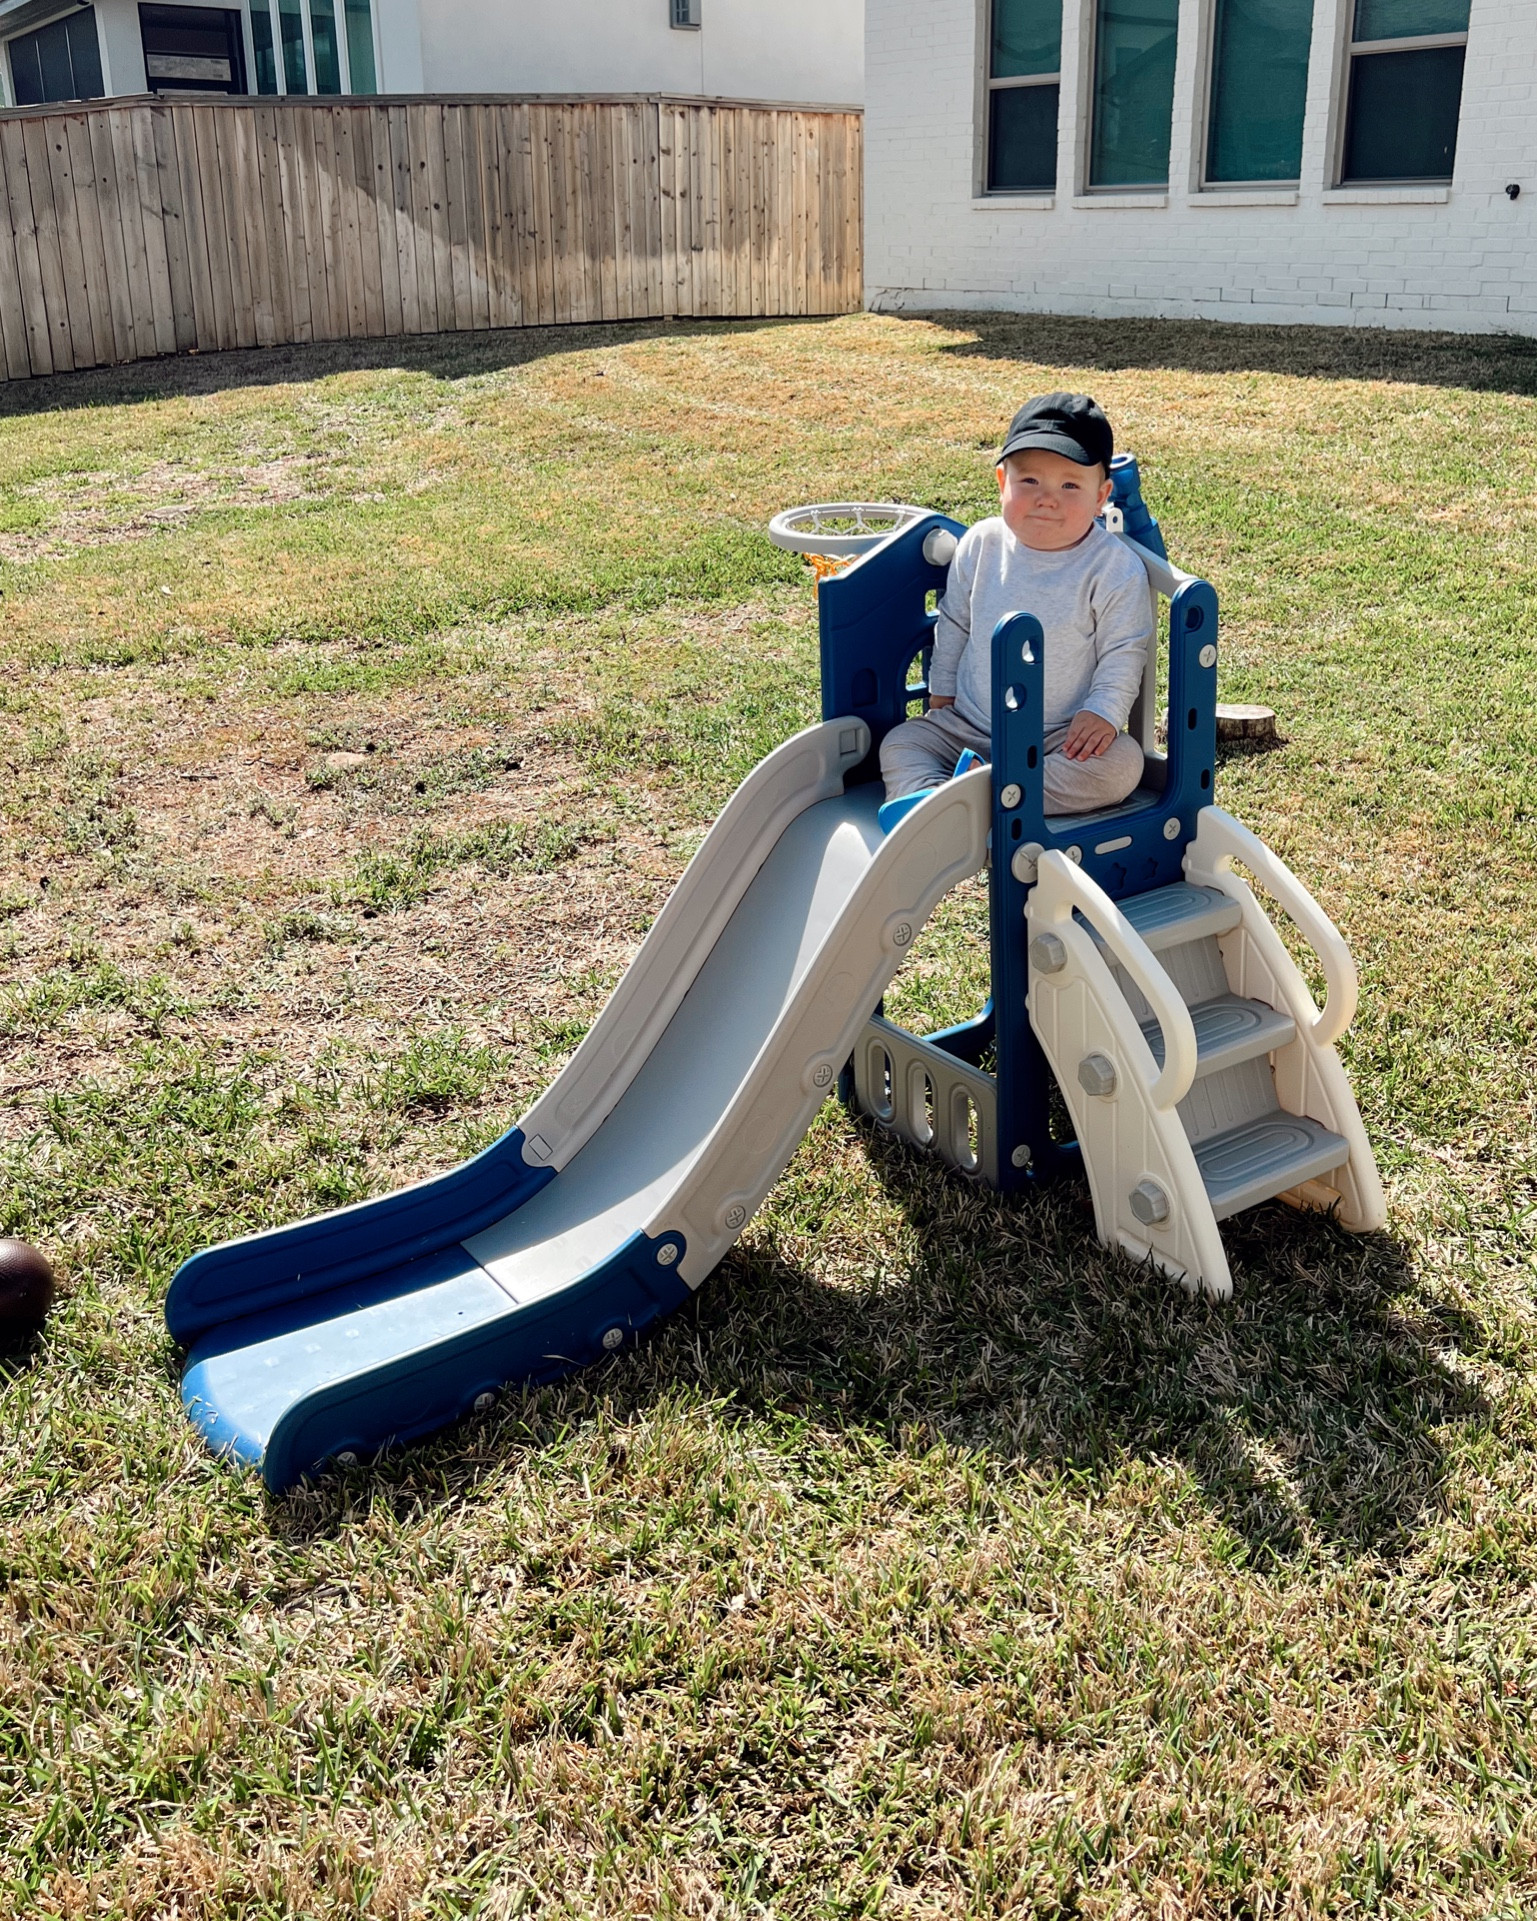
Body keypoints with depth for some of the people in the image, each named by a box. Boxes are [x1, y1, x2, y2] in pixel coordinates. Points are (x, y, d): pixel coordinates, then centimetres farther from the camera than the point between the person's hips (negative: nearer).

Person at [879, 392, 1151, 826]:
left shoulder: (1115, 569, -11)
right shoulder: (980, 546, -2)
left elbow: (1123, 654, -7)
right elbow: (953, 624, 13)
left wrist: (1103, 713, -20)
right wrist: (941, 692, 14)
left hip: (1067, 736, -3)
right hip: (969, 727, 4)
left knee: (1121, 764, -30)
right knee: (900, 742, -10)